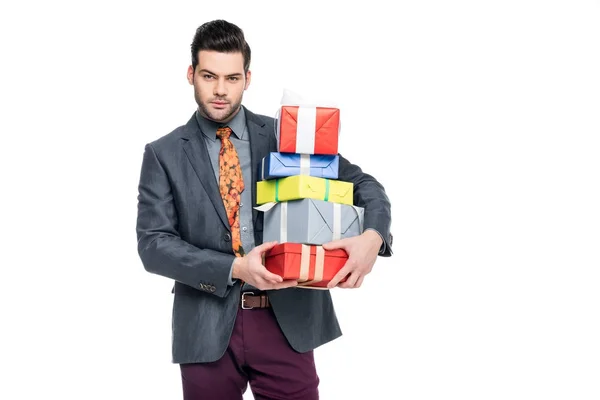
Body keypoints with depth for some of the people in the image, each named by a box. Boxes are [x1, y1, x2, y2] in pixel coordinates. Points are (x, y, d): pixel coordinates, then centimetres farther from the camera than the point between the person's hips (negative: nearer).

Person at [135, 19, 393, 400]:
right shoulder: (163, 154, 3)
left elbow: (362, 183, 5)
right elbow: (152, 243, -5)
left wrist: (372, 236, -17)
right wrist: (234, 268, -19)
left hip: (288, 321, 1)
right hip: (208, 328, 0)